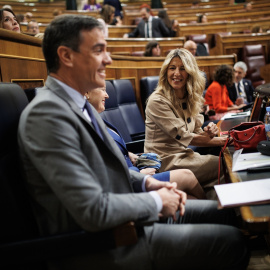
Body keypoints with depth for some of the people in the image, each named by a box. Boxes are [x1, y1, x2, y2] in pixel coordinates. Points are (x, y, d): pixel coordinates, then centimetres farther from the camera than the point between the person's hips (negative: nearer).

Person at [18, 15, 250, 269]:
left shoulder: (78, 103, 7)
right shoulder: (46, 113, -24)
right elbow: (94, 211, -29)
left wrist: (145, 182, 1)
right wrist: (156, 200, -14)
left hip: (121, 219, 10)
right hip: (99, 247, -10)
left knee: (223, 212, 14)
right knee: (232, 242, -7)